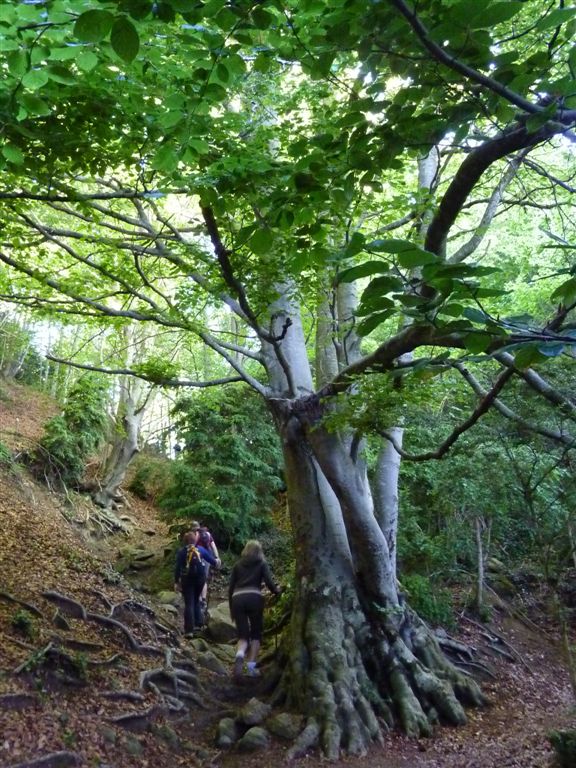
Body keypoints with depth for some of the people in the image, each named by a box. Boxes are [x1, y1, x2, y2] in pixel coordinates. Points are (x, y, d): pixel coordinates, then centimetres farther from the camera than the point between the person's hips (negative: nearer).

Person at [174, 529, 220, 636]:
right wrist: (217, 561, 31)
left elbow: (177, 567, -7)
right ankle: (198, 623, 22)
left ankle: (189, 629, -3)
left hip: (187, 579, -3)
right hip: (200, 578, 3)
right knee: (196, 600, 23)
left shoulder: (182, 551, -6)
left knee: (189, 603, 0)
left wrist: (176, 582, 0)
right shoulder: (201, 549, 1)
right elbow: (212, 560, 8)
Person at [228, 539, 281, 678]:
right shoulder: (261, 563, 14)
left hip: (237, 599, 2)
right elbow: (269, 582, 2)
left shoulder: (238, 564, 21)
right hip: (254, 598, -2)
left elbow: (230, 587, 17)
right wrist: (277, 590, 24)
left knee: (243, 635, 7)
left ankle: (239, 655, -23)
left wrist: (231, 608, 24)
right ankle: (251, 666, 2)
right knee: (256, 633, 13)